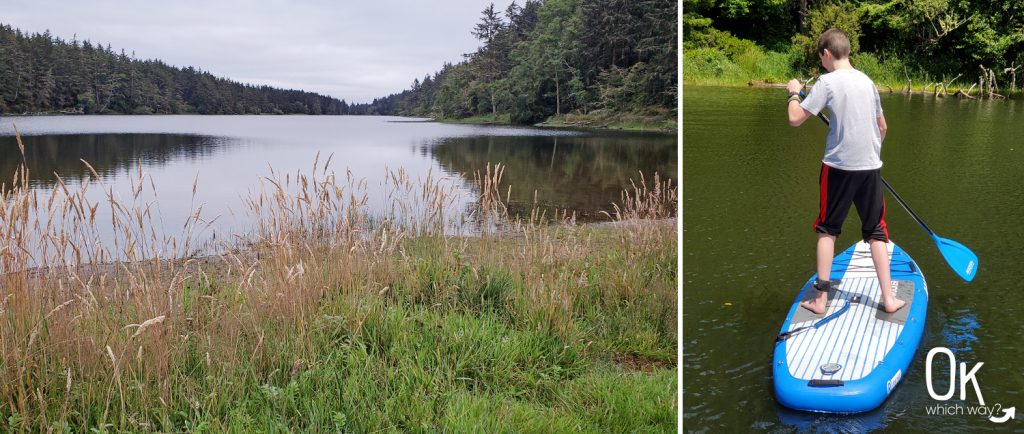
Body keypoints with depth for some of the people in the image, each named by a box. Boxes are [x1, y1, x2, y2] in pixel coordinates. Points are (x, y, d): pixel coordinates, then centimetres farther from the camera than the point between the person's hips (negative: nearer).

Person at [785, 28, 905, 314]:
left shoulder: (827, 81, -9)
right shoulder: (867, 81, 10)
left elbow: (795, 119, -13)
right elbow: (882, 127, 19)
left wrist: (794, 93, 6)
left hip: (839, 165, -4)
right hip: (871, 166, 4)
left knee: (827, 230, 8)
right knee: (876, 232, 11)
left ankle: (821, 298, 7)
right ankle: (888, 298, 10)